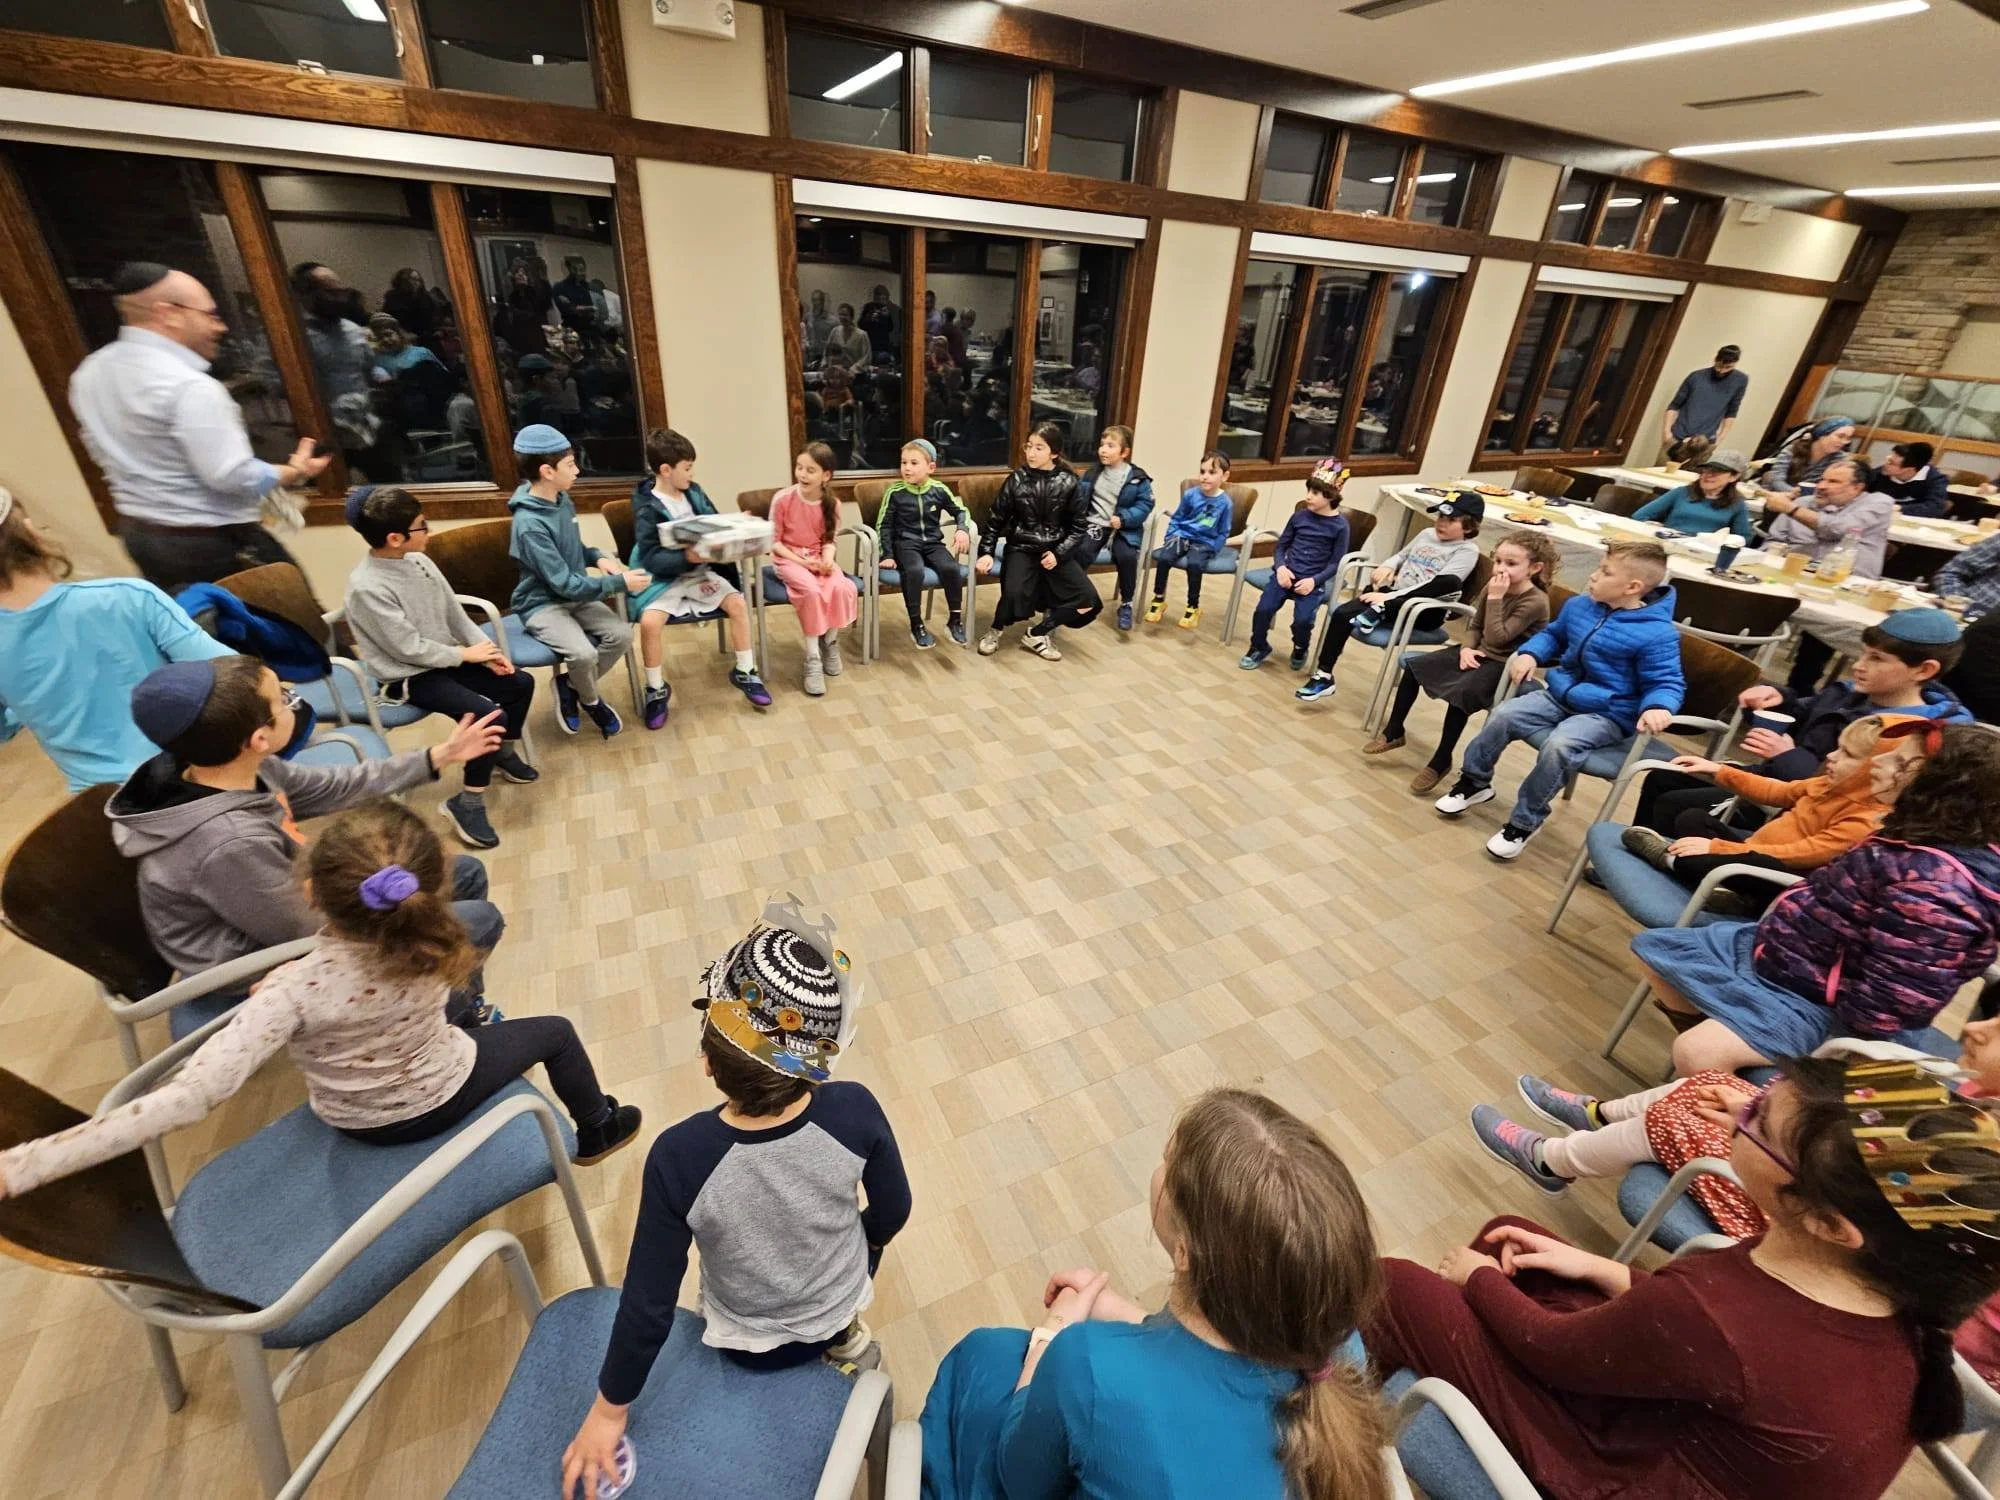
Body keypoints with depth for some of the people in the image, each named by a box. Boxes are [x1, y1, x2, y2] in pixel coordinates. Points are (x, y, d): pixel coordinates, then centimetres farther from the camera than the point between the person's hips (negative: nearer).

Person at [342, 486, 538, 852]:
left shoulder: (417, 560, -2)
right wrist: (465, 654, -13)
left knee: (521, 683, 4)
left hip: (443, 658, 8)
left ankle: (505, 753, 28)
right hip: (408, 676, -8)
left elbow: (455, 612, 6)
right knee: (488, 715, -25)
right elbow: (409, 649, -22)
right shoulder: (367, 587, -24)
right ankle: (466, 803, -11)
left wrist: (487, 649, -5)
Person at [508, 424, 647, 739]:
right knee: (583, 653, -30)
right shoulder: (529, 525, -25)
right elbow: (566, 584, -26)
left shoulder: (561, 499, 1)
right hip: (543, 604, -8)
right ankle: (591, 701, 4)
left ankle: (569, 685, 8)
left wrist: (599, 557, -4)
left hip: (575, 596, 8)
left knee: (621, 633, -14)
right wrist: (620, 583, -25)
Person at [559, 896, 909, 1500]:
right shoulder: (856, 1112, -32)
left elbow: (649, 1304, -23)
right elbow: (892, 1214, -13)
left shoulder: (679, 1156, -36)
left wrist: (608, 1411, -4)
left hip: (751, 1345, 0)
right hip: (841, 1304, 1)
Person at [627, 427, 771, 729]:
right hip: (663, 577, -5)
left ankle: (744, 672, 3)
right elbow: (652, 558, -20)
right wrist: (686, 558, -35)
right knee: (650, 621, -28)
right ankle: (656, 690, -5)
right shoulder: (647, 508, -13)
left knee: (737, 602, -16)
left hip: (700, 571, 5)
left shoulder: (694, 492, 4)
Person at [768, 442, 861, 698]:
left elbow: (829, 540, 5)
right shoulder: (782, 499, -14)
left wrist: (827, 558, -17)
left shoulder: (832, 504, -5)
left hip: (819, 558, 3)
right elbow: (773, 541, -7)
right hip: (788, 559, -3)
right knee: (812, 591, -33)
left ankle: (830, 642, 0)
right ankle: (813, 659, -20)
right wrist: (801, 561, -18)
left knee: (842, 588, -27)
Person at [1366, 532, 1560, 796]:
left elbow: (1496, 638, -26)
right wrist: (1467, 647, -9)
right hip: (1479, 653, 8)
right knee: (1413, 664, -3)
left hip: (1505, 665, -8)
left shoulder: (1535, 601, -19)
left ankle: (1441, 760, -18)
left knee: (1462, 691, -34)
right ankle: (1394, 731, 8)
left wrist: (1495, 599, -24)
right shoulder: (1493, 587, 2)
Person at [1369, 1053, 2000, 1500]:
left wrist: (1479, 1278, -2)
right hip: (1709, 1432, 7)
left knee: (1394, 1286, -2)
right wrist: (1600, 1270, 2)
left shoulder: (1710, 1321, -41)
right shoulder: (1890, 1287, -19)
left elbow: (1552, 1348, -21)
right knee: (1505, 1231, 14)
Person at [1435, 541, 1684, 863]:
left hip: (1607, 714, -6)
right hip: (1559, 696, 7)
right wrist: (1530, 654, 2)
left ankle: (1525, 821, -17)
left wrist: (1657, 707, -35)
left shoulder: (1657, 633, -17)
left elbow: (1666, 683, -12)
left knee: (1560, 744, -33)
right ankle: (1474, 781, 7)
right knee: (1503, 716, -13)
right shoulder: (1579, 606, 2)